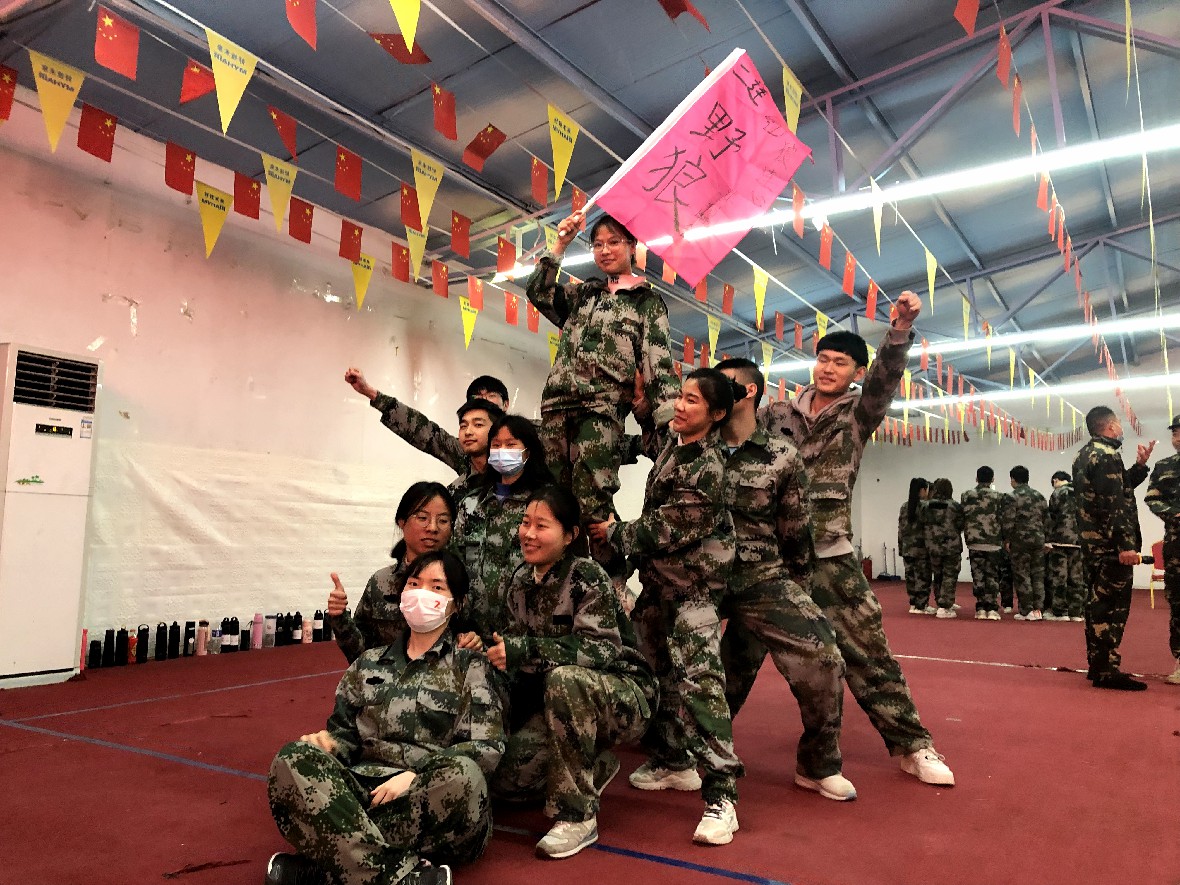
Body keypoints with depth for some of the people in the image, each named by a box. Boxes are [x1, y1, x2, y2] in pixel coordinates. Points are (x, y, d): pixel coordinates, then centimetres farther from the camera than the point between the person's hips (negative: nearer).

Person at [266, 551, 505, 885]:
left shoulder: (469, 666, 8)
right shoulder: (368, 663, 20)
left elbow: (486, 749, -2)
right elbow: (345, 733, 18)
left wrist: (416, 775, -15)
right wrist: (326, 743, -6)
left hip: (433, 802, -2)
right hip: (361, 792, 3)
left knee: (463, 775, -36)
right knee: (293, 760, -23)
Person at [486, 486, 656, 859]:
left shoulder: (587, 577, -18)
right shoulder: (516, 581, 1)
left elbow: (602, 649, -30)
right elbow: (512, 645, 9)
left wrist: (524, 650, -36)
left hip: (624, 699, -6)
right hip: (566, 705, 7)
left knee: (564, 678, -37)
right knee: (502, 778, -12)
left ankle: (578, 816, -21)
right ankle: (596, 767, 16)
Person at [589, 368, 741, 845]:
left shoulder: (707, 469, -23)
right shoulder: (674, 437, 3)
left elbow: (669, 531, -21)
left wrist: (615, 534, -10)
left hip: (693, 583, -9)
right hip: (659, 577, 9)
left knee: (698, 678, -17)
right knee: (655, 669, 15)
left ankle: (721, 795, -11)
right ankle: (674, 761, 32)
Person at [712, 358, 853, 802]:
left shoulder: (782, 456, -2)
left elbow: (795, 529, 5)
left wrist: (795, 590, 10)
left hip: (763, 581, -2)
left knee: (822, 662, -13)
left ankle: (819, 765, 13)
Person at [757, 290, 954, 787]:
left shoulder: (859, 414, 3)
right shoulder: (779, 414, 9)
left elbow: (887, 378, -15)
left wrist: (901, 329, -33)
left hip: (830, 556, -1)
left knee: (866, 652, 2)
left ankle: (911, 744, 17)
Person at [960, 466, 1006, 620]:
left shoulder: (966, 496, 1)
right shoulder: (999, 497, -3)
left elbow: (962, 518, 3)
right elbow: (1004, 519, -4)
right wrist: (1006, 539, 6)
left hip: (974, 542, 1)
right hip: (994, 542, -1)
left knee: (978, 575, 7)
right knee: (993, 576, 6)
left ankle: (980, 609, 6)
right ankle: (992, 609, 3)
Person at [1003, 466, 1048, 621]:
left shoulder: (1012, 497, -9)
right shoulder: (1039, 496, 10)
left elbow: (1009, 522, -12)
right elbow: (1046, 518, 11)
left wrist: (1007, 540, -4)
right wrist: (1043, 537, 17)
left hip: (1020, 540, -5)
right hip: (1039, 539, 5)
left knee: (1022, 575, 0)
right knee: (1038, 575, 9)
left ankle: (1026, 611, 1)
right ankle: (1038, 610, 9)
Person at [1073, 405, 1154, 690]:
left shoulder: (1085, 455, 16)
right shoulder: (1107, 455, -14)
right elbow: (1114, 504, -21)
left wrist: (1140, 465, 15)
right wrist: (1126, 544, -23)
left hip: (1092, 541, 10)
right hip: (1110, 544, -10)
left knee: (1098, 602, 15)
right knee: (1114, 605, -6)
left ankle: (1097, 665, 22)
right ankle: (1106, 670, -4)